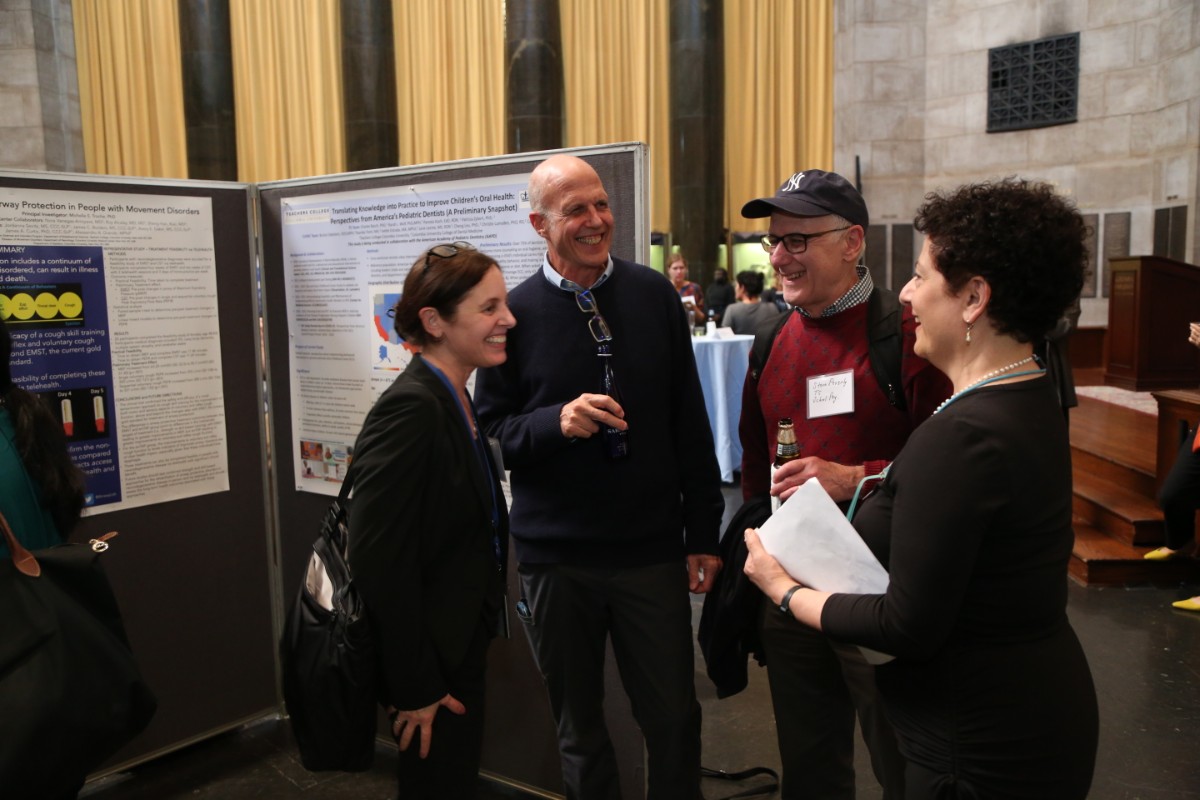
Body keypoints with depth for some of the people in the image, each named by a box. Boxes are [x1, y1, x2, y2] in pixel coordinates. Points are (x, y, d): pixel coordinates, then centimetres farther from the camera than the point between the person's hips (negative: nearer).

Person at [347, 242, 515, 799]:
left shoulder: (454, 402, 5)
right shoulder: (411, 408, -24)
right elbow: (378, 560, -26)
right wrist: (413, 687, -20)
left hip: (459, 646, 9)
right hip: (430, 665, -9)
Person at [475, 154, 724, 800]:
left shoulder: (654, 295, 0)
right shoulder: (515, 313, -3)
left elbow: (690, 423, 4)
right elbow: (490, 429, -1)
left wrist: (703, 534, 4)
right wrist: (556, 421, -21)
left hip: (653, 551, 1)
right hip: (555, 559, 0)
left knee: (675, 718, 9)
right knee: (578, 727, 15)